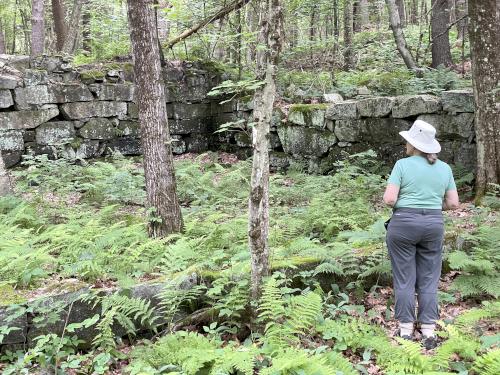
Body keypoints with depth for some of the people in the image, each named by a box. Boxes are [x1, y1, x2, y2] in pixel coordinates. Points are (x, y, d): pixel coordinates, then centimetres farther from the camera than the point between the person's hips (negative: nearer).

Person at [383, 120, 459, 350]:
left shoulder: (403, 164, -6)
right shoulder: (444, 168, 7)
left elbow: (389, 199, -13)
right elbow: (453, 203, 6)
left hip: (404, 225, -3)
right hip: (434, 226, 4)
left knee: (404, 280, 5)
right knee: (428, 281, 10)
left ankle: (406, 331, 11)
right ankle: (429, 333, 11)